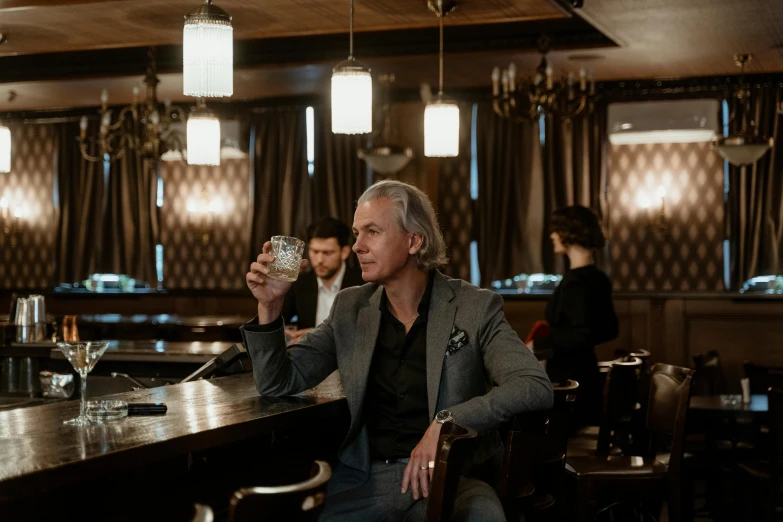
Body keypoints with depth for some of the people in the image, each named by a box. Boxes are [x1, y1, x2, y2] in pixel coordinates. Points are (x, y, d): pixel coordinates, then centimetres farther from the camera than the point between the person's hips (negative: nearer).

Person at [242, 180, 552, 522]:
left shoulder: (474, 308, -1)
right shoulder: (350, 309, 10)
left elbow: (536, 387, -13)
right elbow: (278, 384, 9)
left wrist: (447, 421, -24)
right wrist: (270, 305, -6)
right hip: (364, 477, 3)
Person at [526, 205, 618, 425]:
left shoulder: (577, 281, -18)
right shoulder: (597, 278, 10)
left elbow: (581, 335, -25)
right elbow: (609, 329, 18)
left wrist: (539, 344, -14)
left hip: (568, 377, -10)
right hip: (585, 372, 10)